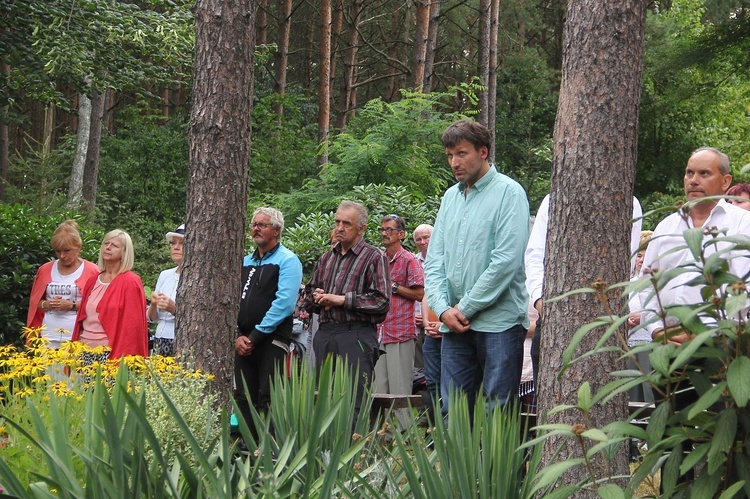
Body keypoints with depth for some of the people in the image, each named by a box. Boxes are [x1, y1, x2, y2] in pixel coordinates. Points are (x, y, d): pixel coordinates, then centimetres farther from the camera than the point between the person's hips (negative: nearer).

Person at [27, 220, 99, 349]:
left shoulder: (91, 271, 1)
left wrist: (72, 305, -13)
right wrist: (47, 305, -5)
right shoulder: (45, 270, 12)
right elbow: (34, 302, 17)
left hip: (77, 337, -3)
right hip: (49, 336, 3)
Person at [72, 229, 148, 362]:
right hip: (85, 352, 6)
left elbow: (132, 325, -10)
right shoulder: (92, 281, 14)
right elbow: (81, 319, 18)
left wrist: (122, 359, -16)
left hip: (109, 353, -6)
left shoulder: (130, 282, -5)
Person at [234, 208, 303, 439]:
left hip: (272, 341, -7)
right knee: (243, 399, 7)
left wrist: (255, 336, -15)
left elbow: (284, 303, -15)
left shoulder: (287, 261, -4)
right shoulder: (245, 262, 19)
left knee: (267, 400, -9)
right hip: (243, 341, 7)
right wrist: (237, 336, -1)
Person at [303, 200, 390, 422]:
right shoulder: (327, 258, 20)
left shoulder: (374, 257, 0)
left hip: (356, 335, -7)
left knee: (352, 407, -10)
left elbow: (382, 300, -10)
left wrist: (342, 300, -11)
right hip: (325, 333, 7)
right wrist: (317, 298, 2)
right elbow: (308, 296, 27)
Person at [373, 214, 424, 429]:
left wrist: (393, 287, -10)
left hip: (401, 332, -7)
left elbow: (419, 294, -10)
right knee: (379, 389, 8)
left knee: (400, 389, -7)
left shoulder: (409, 260, -3)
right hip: (379, 331, 7)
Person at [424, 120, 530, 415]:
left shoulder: (508, 193, -4)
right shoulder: (450, 197, 16)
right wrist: (443, 309, -3)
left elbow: (506, 261, -14)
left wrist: (465, 308, -11)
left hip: (498, 322, -6)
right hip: (454, 323, 6)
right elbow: (434, 260, 12)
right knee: (452, 412, 7)